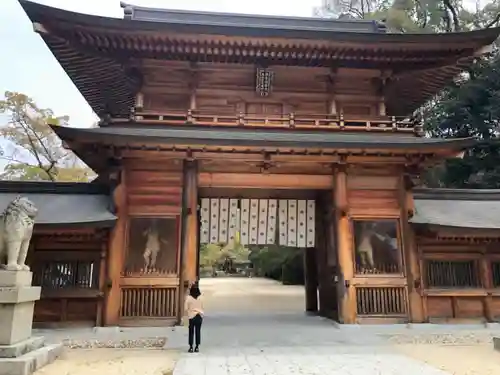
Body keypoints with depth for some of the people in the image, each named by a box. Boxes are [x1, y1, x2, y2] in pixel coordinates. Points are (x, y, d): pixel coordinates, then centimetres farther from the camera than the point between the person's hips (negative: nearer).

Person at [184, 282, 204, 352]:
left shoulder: (188, 297, -11)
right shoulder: (200, 297, -3)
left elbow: (186, 308, -8)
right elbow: (202, 307, 5)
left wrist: (188, 314, 8)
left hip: (192, 316, -2)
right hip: (200, 316, 2)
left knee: (191, 332, 6)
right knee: (198, 331, 9)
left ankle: (191, 347, 8)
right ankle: (197, 347, 12)